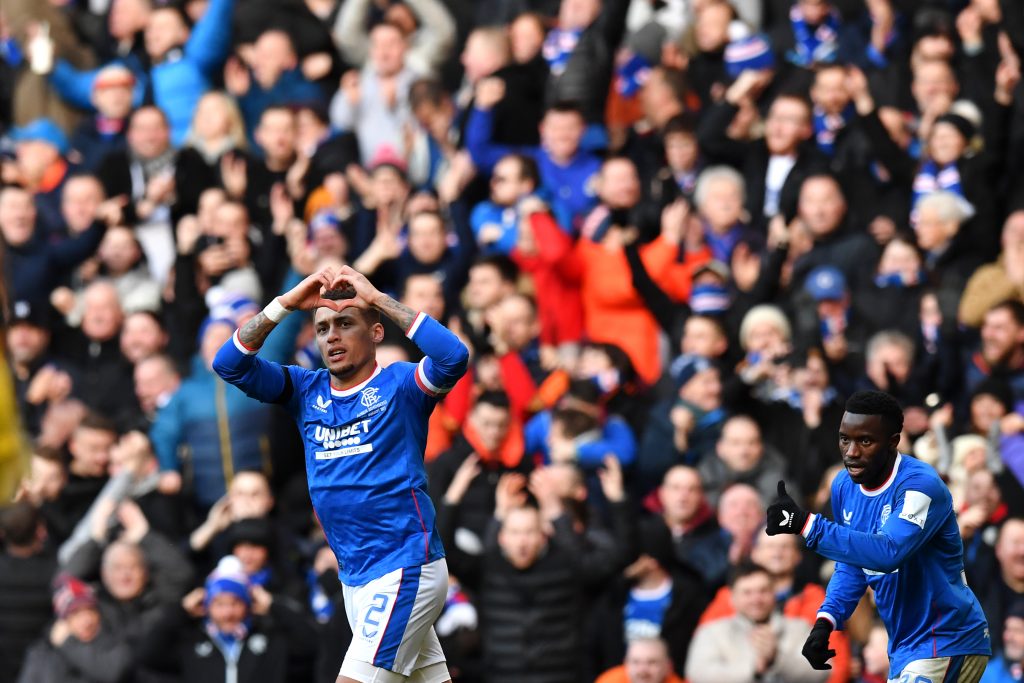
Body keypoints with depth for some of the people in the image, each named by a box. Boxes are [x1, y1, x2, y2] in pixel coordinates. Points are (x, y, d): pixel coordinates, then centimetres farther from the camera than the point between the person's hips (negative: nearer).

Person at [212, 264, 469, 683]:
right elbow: (229, 364, 0)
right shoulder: (306, 390, 8)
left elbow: (453, 357, -26)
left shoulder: (399, 385, -7)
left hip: (406, 570, -6)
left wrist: (378, 299, -21)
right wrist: (287, 303, -9)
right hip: (355, 577, 6)